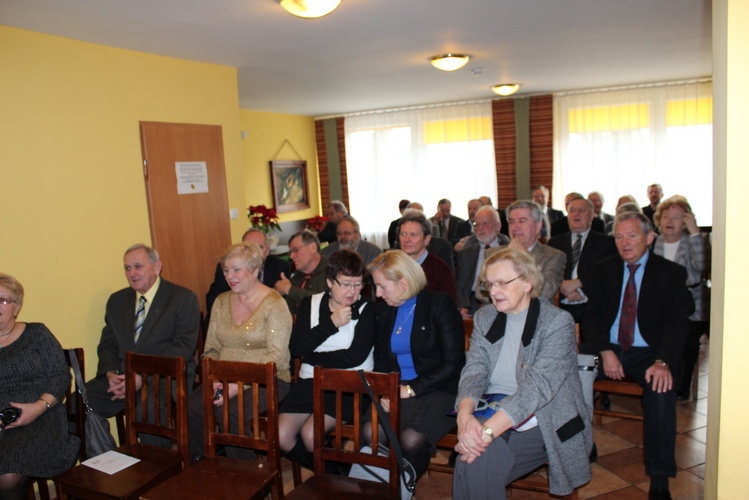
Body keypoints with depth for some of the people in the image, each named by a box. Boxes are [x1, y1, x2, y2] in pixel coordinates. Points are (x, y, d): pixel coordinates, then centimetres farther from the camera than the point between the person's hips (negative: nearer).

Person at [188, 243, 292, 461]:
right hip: (226, 378, 6)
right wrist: (214, 380, -6)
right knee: (191, 407, -21)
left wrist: (240, 386, -22)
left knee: (229, 412, -30)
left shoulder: (274, 304, -8)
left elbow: (276, 356, -15)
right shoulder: (221, 302, 12)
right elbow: (211, 349, 13)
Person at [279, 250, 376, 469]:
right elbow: (296, 347, -5)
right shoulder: (310, 304, 8)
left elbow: (355, 356, -14)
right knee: (281, 436, -13)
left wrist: (313, 356, -7)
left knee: (310, 433, -23)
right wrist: (331, 323, -12)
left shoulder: (367, 309, -3)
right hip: (310, 381, 5)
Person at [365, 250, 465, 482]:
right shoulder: (384, 310, 11)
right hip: (397, 390, 5)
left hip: (439, 391, -4)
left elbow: (453, 363, -11)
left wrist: (411, 389, -15)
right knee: (370, 433, -24)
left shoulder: (439, 305, -7)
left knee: (411, 439, -29)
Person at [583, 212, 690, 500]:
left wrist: (663, 362, -25)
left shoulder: (671, 273, 3)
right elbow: (592, 316, 5)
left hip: (649, 354, -2)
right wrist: (605, 352, -13)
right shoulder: (604, 269, 11)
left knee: (661, 389, -33)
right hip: (607, 348, 3)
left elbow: (676, 323, -7)